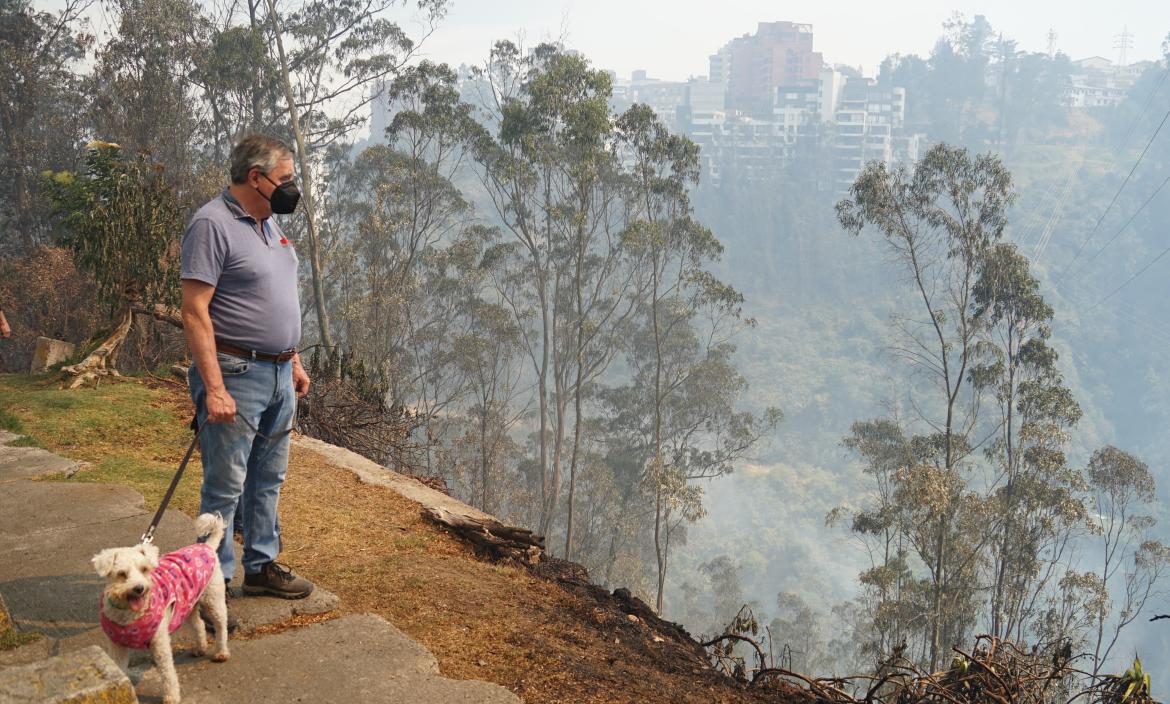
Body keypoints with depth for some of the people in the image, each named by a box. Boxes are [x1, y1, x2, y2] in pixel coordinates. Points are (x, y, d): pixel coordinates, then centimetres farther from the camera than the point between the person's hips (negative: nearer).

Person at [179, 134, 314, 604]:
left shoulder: (268, 223, 14)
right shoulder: (212, 224, -14)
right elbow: (194, 311, -19)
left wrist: (294, 362, 19)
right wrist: (214, 388, -24)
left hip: (278, 375, 9)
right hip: (236, 375, -9)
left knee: (268, 480, 16)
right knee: (225, 488, -2)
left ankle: (261, 567, 29)